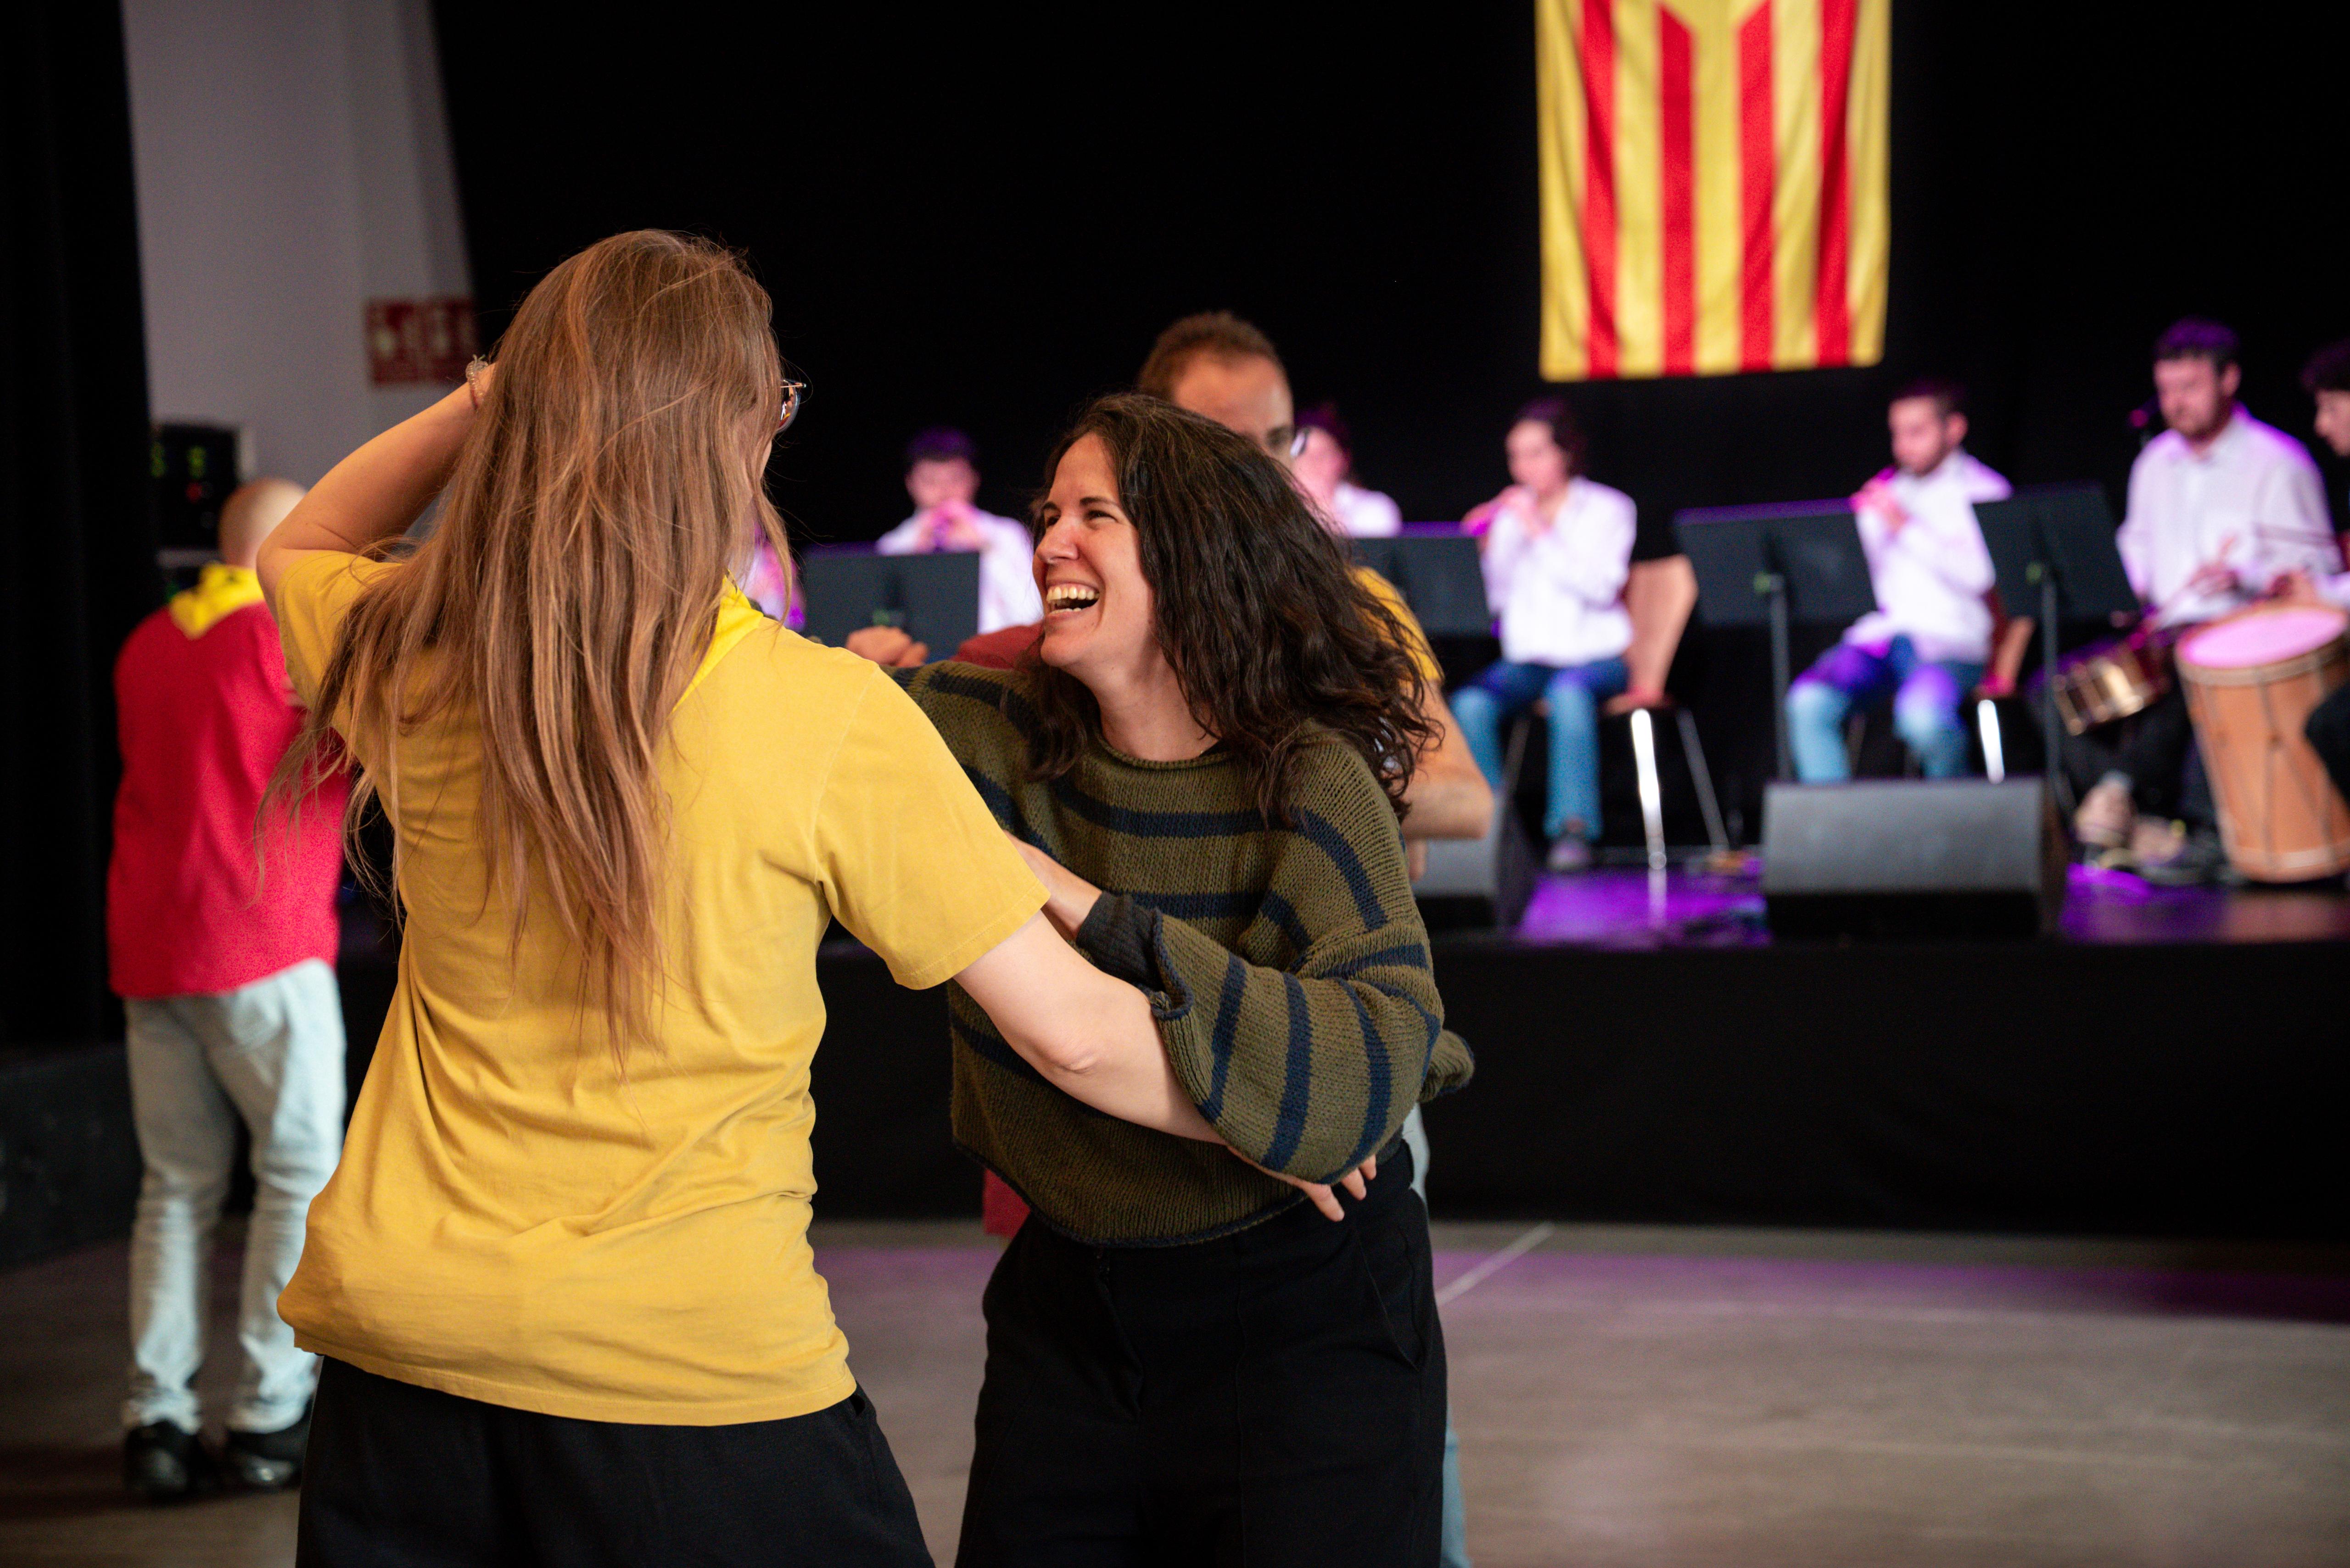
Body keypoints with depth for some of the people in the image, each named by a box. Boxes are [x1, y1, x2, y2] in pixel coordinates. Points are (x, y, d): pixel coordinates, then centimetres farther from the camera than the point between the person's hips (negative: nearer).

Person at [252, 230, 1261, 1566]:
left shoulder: (406, 666, -2)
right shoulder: (826, 716, -15)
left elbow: (300, 547, 25)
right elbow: (1073, 1034, -10)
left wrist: (484, 401, 12)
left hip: (396, 1331, 4)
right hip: (690, 1365, -4)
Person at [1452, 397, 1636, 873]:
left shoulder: (1608, 509, 6)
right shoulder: (1509, 516, 15)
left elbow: (1600, 587, -11)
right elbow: (1489, 601, 9)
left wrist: (1541, 534, -13)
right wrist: (1481, 548, -7)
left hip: (1595, 656, -3)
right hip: (1526, 659, 3)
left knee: (1569, 692, -39)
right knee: (1471, 703, -29)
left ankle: (1573, 829, -33)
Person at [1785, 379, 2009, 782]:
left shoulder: (1983, 491, 7)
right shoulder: (1885, 489, 20)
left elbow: (1978, 574, -10)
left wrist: (1908, 527, -12)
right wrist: (1867, 520, 0)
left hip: (1948, 641, -4)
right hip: (1878, 635, 4)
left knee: (1922, 715, -36)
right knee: (1809, 701, -26)